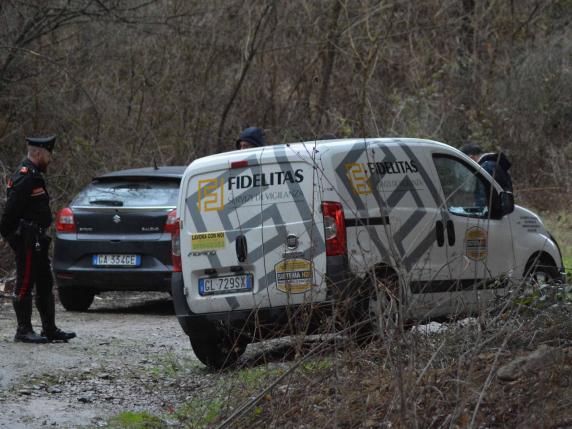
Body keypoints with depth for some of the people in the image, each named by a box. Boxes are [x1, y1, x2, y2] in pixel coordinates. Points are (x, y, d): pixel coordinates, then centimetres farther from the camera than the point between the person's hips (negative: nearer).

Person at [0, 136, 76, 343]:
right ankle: (23, 331, 0)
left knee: (45, 285, 12)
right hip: (27, 240, -11)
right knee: (25, 285, -4)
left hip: (36, 240, 11)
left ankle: (50, 330, 16)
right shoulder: (26, 177, -16)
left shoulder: (32, 175, 18)